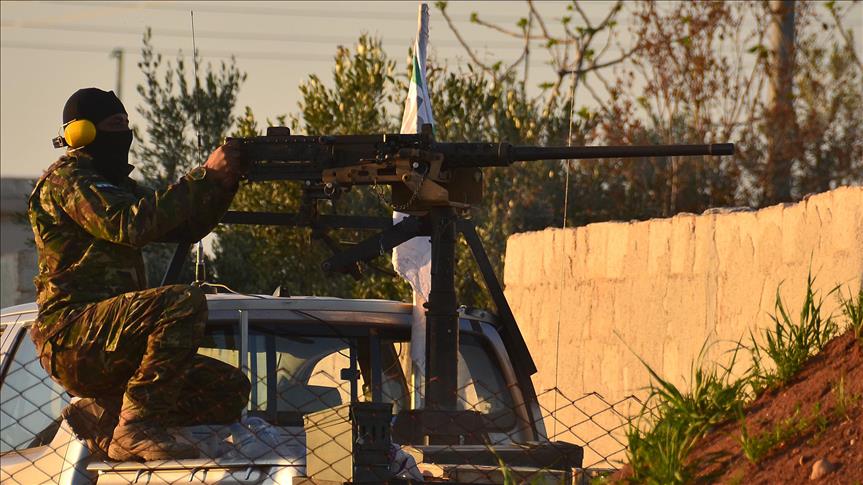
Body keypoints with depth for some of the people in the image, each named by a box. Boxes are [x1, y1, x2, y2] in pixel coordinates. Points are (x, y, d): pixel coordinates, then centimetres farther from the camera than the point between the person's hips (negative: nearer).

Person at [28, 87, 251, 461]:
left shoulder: (118, 186, 24)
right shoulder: (66, 180, -5)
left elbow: (187, 227, 22)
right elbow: (130, 225, -21)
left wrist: (225, 181, 5)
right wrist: (205, 176, -19)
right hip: (72, 337, -9)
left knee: (231, 389, 2)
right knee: (185, 302, -31)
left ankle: (103, 413, 3)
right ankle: (136, 426, -29)